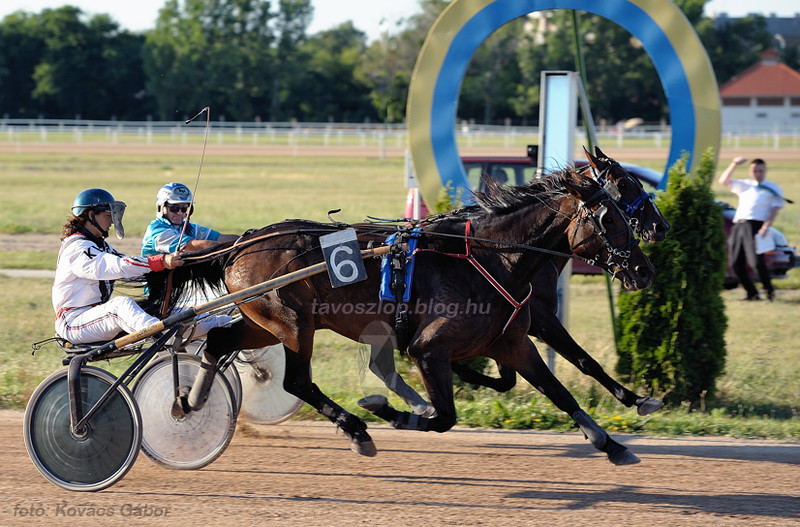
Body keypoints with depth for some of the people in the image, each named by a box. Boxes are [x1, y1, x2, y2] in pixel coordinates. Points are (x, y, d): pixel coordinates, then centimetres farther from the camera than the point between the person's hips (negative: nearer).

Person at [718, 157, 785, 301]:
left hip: (755, 226, -6)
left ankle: (769, 291, -2)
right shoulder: (745, 185, 26)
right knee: (736, 263, 0)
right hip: (738, 226, 6)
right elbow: (724, 181, 18)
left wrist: (766, 226, -13)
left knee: (756, 261, -18)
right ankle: (752, 293, 8)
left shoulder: (773, 189, 13)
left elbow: (775, 209, 1)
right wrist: (734, 164, 9)